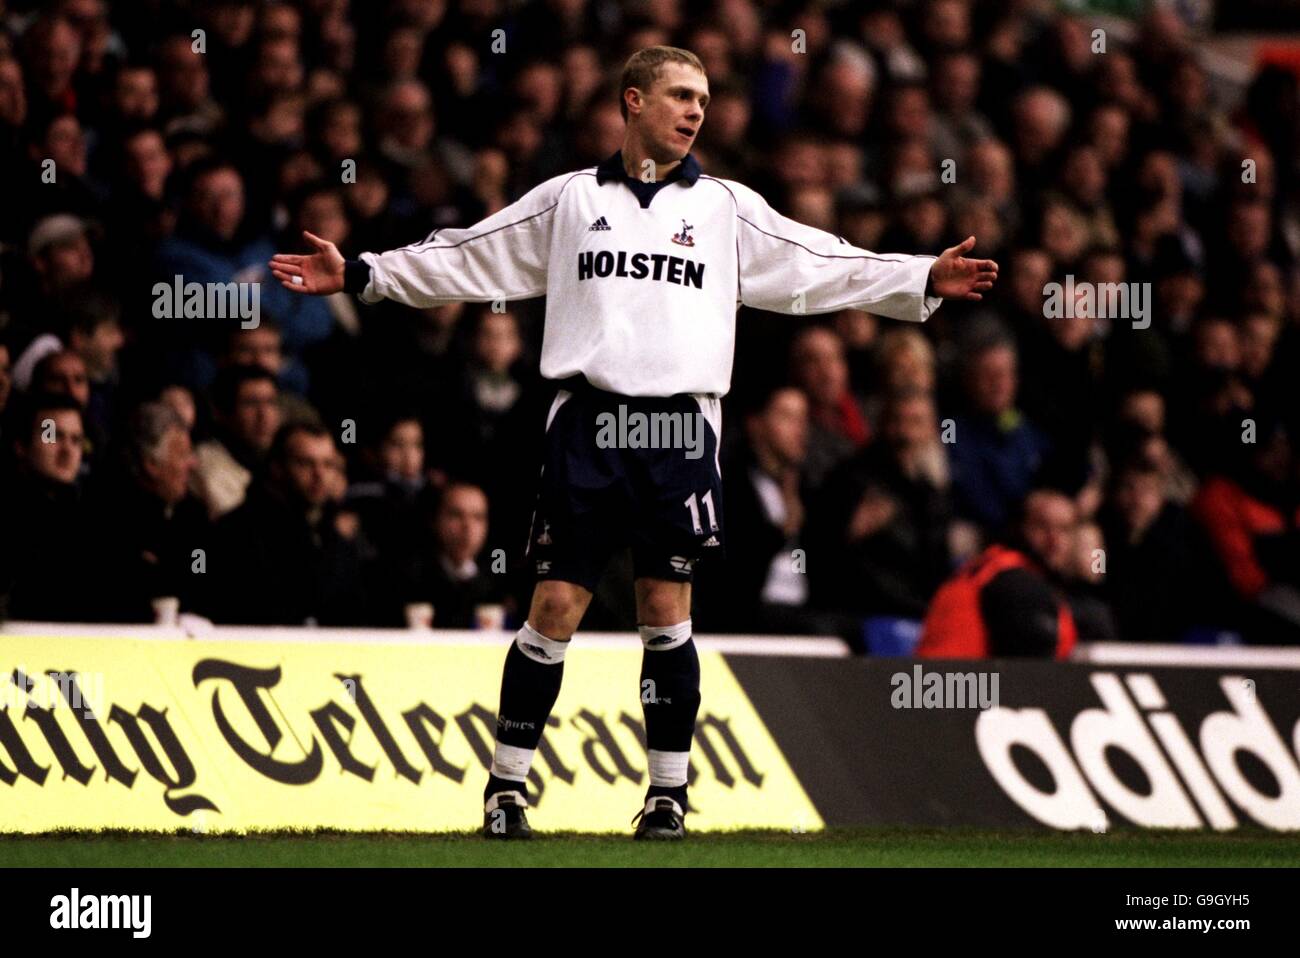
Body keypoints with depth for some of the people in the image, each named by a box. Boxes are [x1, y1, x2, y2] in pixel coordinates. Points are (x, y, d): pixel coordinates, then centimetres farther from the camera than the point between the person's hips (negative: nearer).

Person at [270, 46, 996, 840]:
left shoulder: (726, 208, 13)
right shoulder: (569, 200, 12)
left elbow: (826, 266, 8)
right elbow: (467, 259, 14)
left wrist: (925, 281, -2)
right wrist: (359, 274, 9)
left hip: (679, 426, 0)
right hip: (588, 422, 0)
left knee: (667, 610, -1)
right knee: (556, 605, -4)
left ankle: (669, 791, 9)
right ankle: (508, 786, 4)